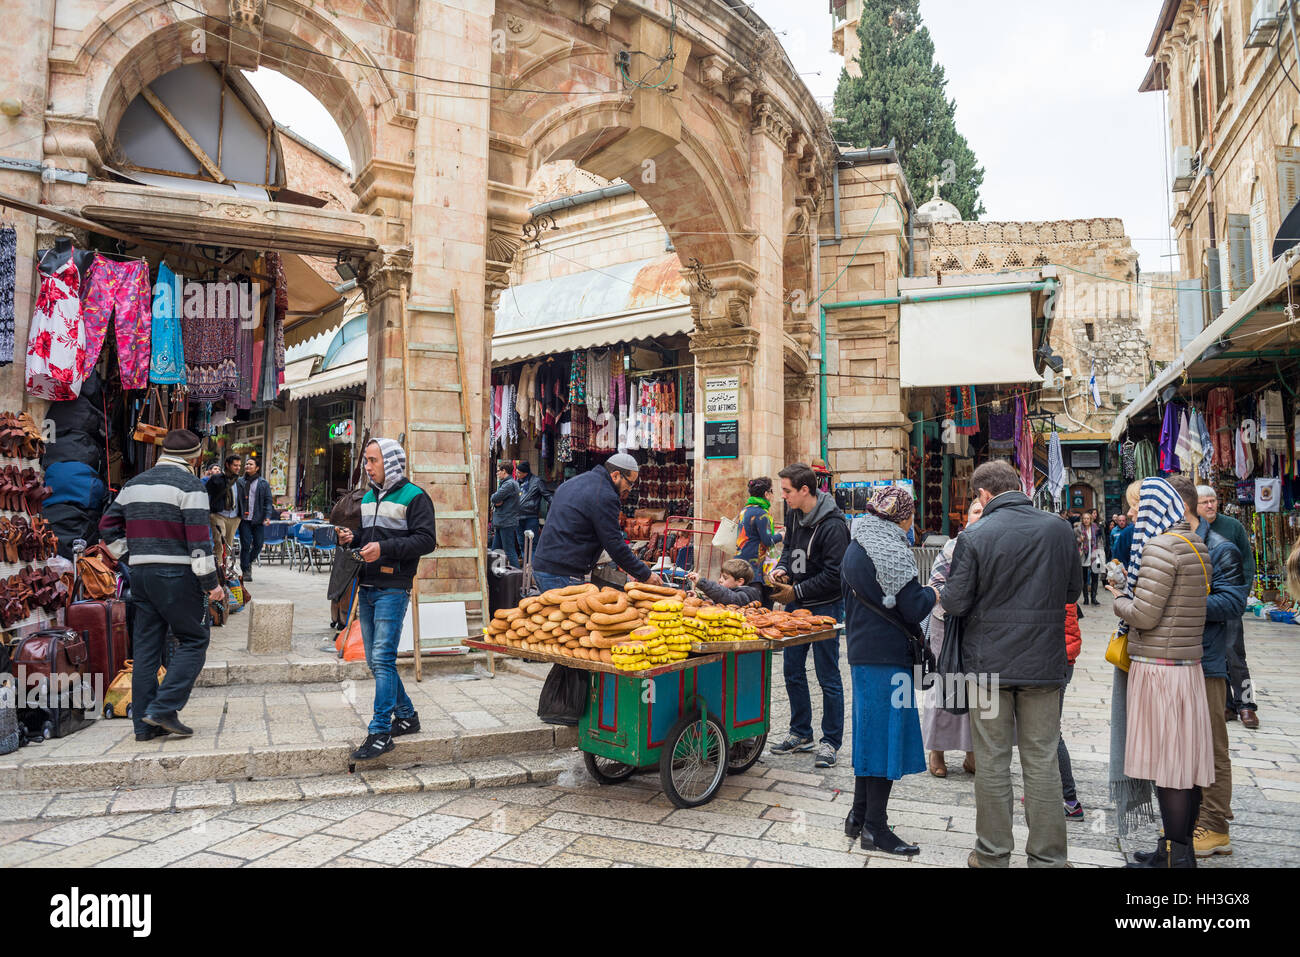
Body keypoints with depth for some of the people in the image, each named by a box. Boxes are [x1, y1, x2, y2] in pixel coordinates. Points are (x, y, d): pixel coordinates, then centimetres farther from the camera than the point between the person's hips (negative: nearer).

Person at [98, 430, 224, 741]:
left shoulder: (134, 484, 16)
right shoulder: (190, 485, -8)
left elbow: (108, 526, 18)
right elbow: (199, 538, -13)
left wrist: (130, 555, 19)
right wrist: (210, 582, -10)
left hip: (140, 574, 7)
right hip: (176, 575, -7)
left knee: (145, 648, 10)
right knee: (194, 640, 3)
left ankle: (145, 724, 14)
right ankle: (164, 708, -7)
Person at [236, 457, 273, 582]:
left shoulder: (263, 483, 6)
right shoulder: (241, 482, 7)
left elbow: (268, 501, 4)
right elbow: (237, 500, 10)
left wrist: (267, 516, -8)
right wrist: (237, 515, 1)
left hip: (258, 519, 0)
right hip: (244, 519, 0)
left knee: (258, 544, 2)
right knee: (246, 544, -4)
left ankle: (248, 563, 29)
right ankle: (246, 570, 5)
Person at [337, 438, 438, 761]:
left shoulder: (413, 496, -5)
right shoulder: (368, 497, 19)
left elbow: (426, 540, -14)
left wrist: (384, 548, -21)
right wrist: (352, 539, 7)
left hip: (393, 589, -8)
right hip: (367, 589, 8)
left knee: (383, 658, -12)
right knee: (375, 661, 12)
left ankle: (381, 732, -8)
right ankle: (406, 716, 26)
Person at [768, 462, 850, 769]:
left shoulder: (833, 525, -20)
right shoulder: (794, 514, 4)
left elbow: (834, 575, -21)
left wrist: (797, 591, -17)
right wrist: (781, 568, -1)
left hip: (825, 606, -8)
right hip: (796, 605, 8)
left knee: (828, 677, 3)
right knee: (793, 671, 14)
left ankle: (831, 741, 16)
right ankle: (801, 734, 29)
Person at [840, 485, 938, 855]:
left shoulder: (854, 548, 11)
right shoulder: (890, 550, -17)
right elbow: (914, 608, -18)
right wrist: (932, 593, 1)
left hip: (861, 651, 9)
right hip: (888, 654, -9)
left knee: (869, 732, 17)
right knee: (886, 734, 0)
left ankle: (859, 816, 26)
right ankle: (875, 827, 8)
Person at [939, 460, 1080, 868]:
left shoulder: (975, 535, -13)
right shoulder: (1060, 529, -1)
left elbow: (955, 601, -12)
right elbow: (1073, 592, 10)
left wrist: (938, 595, 10)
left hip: (989, 661, -3)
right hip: (1044, 662, 3)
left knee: (992, 761, 8)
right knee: (1042, 761, 11)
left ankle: (993, 854, 20)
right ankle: (1048, 856, 20)